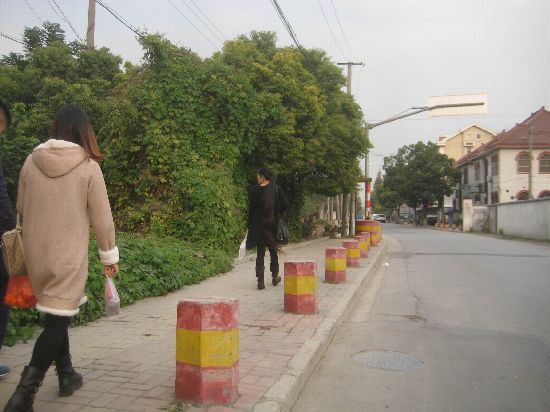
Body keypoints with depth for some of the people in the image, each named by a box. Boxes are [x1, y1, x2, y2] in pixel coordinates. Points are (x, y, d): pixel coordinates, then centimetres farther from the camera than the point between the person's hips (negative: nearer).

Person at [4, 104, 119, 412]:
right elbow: (101, 216, -7)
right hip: (69, 254, -5)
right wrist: (109, 254, 3)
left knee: (56, 314, 19)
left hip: (36, 252, 5)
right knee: (58, 319, 1)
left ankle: (67, 375, 31)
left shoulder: (32, 161, 1)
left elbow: (21, 209, 10)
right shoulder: (88, 166, -10)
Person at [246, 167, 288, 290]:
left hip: (258, 225, -1)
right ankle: (275, 277, 28)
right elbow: (285, 204, -7)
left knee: (260, 252, 5)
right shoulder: (276, 188, -3)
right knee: (273, 251, 18)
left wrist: (250, 226, -1)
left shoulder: (254, 190, -7)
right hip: (273, 224, 2)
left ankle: (260, 281, 1)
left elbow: (251, 209, -6)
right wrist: (276, 213, 10)